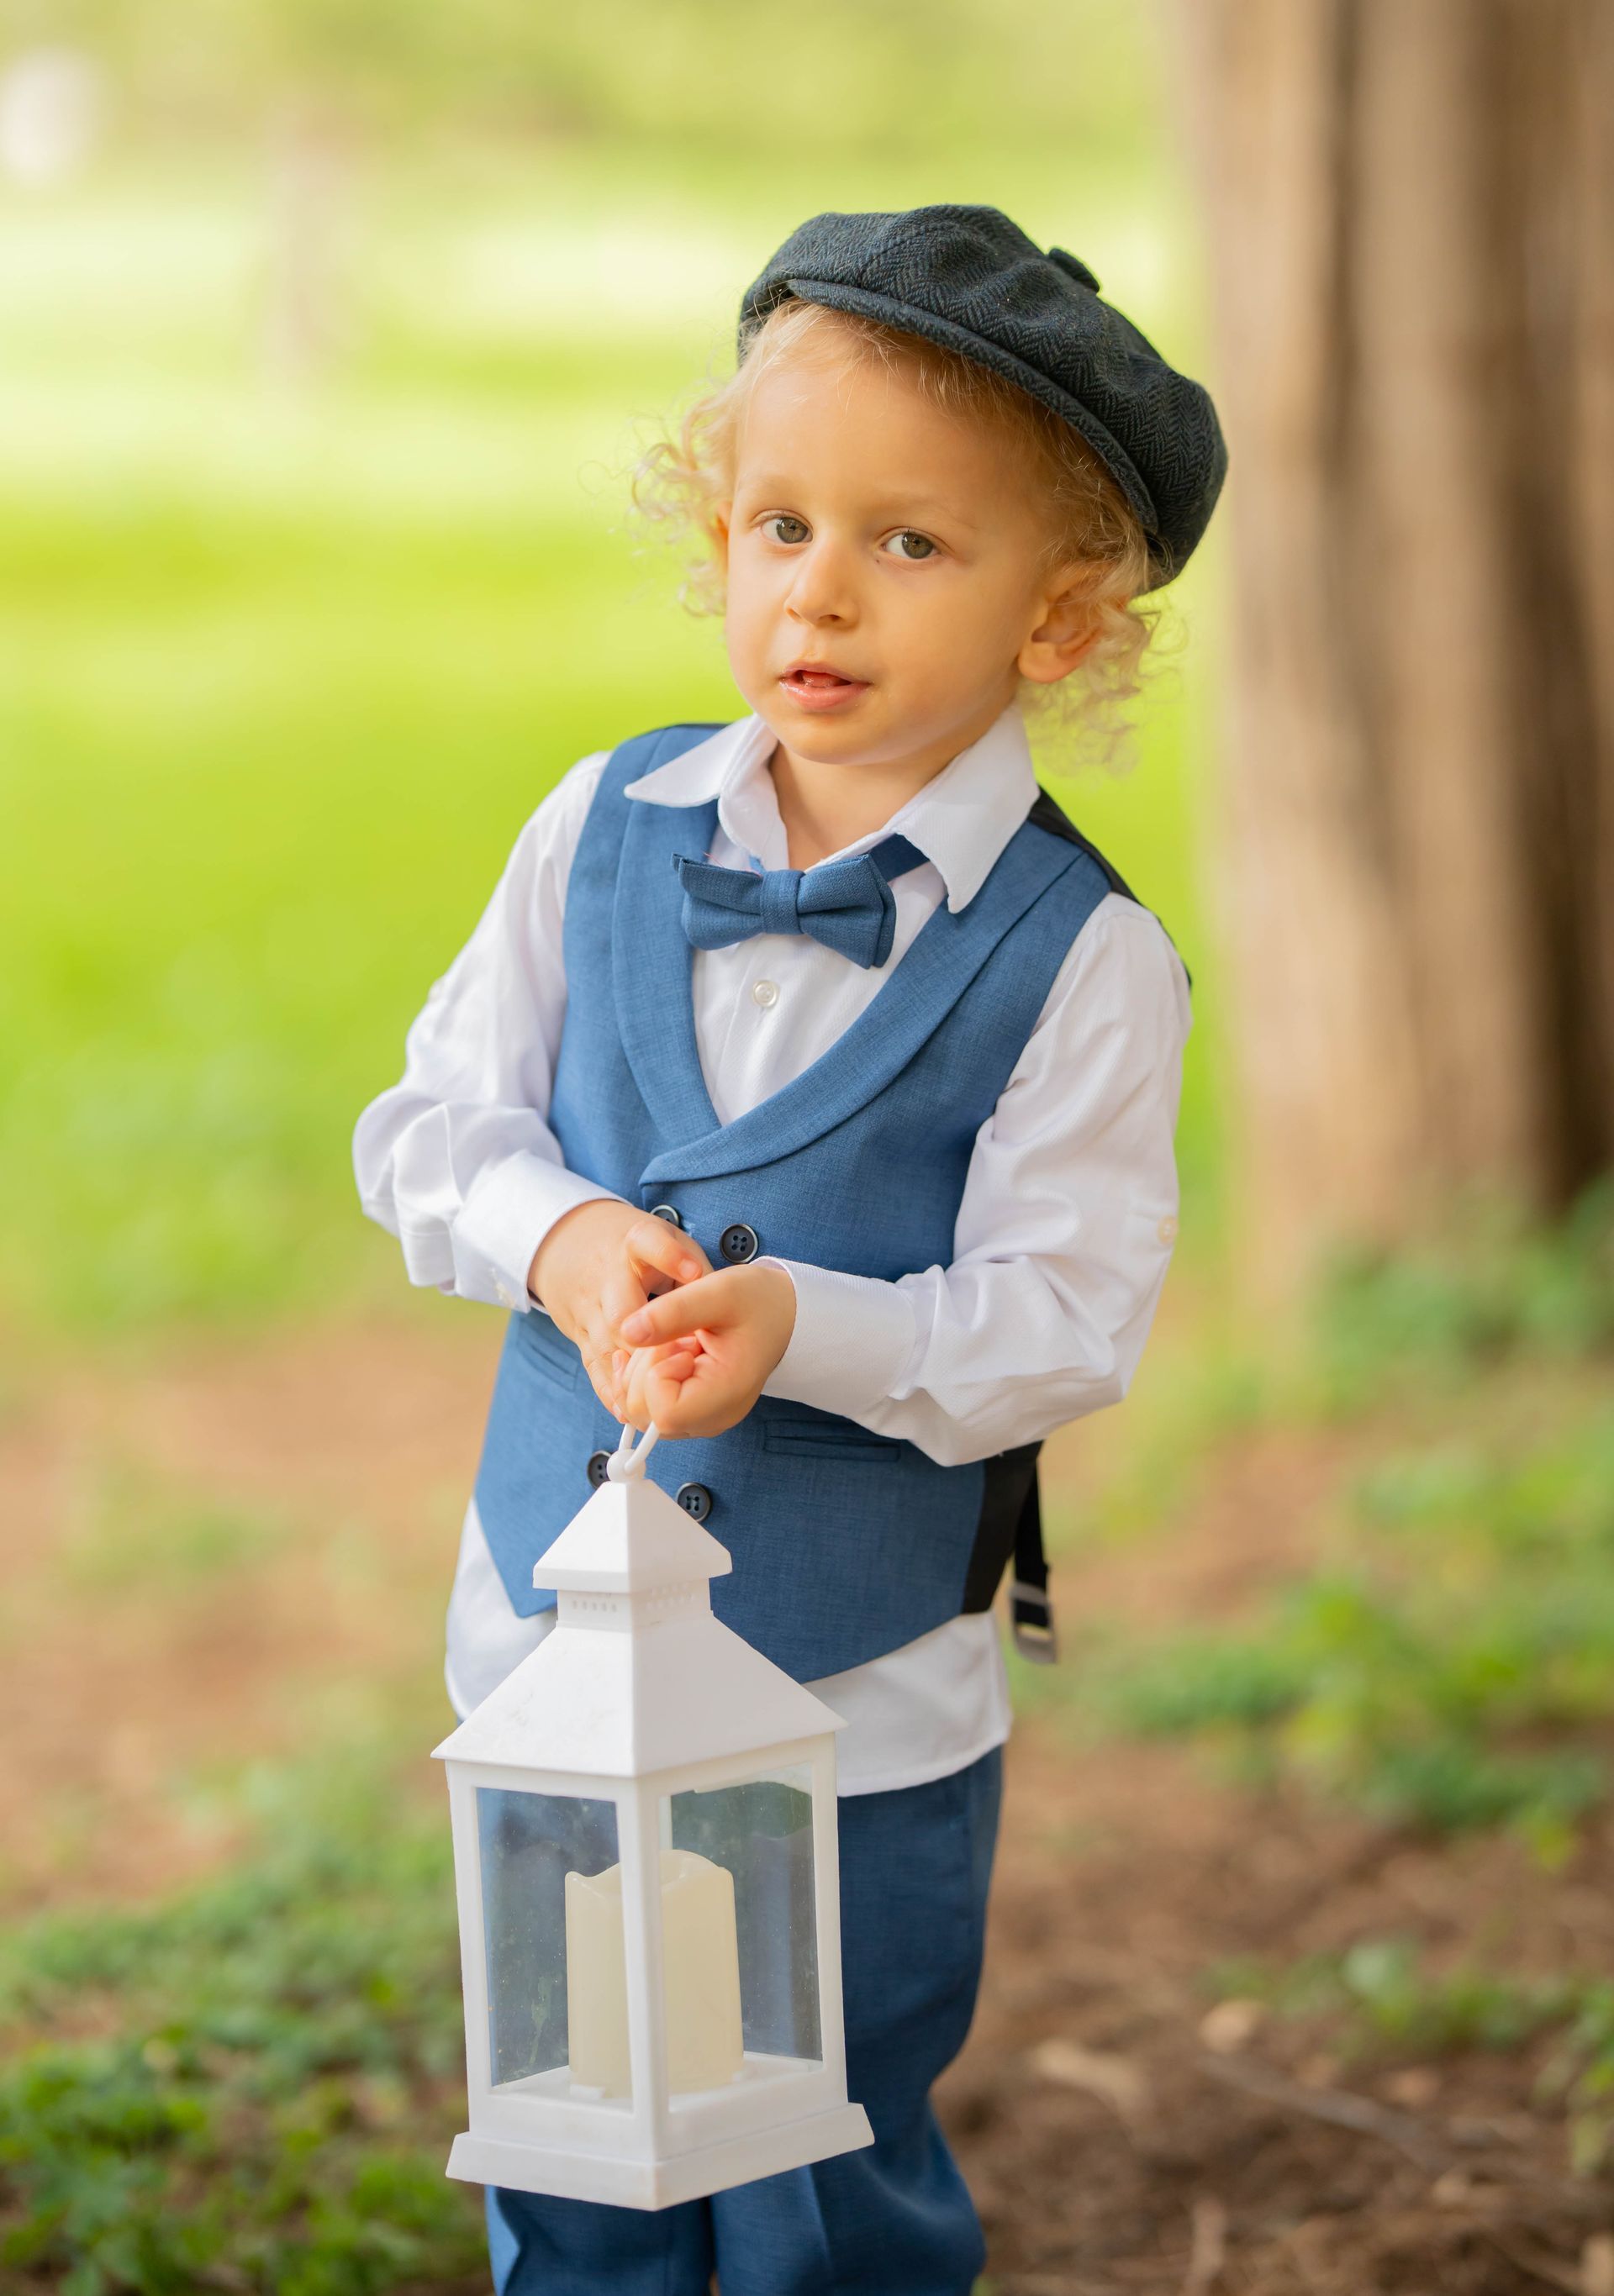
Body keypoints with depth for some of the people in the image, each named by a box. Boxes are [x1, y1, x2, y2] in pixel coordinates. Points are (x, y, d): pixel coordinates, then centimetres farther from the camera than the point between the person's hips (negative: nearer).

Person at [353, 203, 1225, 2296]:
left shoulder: (1085, 965, -13)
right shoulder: (605, 832, -2)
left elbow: (1057, 1322, -16)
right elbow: (436, 1115, 2)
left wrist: (802, 1323, -33)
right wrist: (563, 1242, -20)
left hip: (868, 1714, -3)